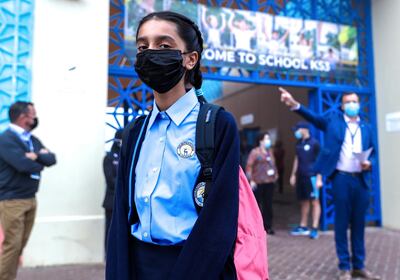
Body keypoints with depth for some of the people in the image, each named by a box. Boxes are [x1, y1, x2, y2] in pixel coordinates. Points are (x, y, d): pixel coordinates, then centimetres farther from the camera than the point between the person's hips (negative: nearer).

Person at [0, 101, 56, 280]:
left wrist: (37, 155, -14)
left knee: (20, 244, 12)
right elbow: (24, 165, -24)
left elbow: (51, 159, 4)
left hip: (30, 199, 7)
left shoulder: (33, 140, 13)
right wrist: (40, 163, -5)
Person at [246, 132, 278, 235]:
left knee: (268, 205, 7)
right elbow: (249, 166, -7)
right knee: (256, 204, 0)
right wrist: (251, 180, -13)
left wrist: (275, 174, 11)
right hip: (258, 183, -5)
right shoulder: (255, 152, -2)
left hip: (270, 182, 5)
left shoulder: (270, 151, 17)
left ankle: (268, 226, 15)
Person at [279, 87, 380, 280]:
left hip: (361, 179, 3)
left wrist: (369, 164, -8)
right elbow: (313, 117, -10)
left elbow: (372, 154, 16)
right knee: (342, 224, 2)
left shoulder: (366, 127, 14)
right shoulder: (333, 120, 5)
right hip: (341, 178, -3)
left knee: (359, 224, 10)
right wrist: (294, 104, -26)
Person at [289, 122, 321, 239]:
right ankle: (303, 227, 22)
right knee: (303, 201, 13)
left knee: (314, 201, -3)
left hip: (311, 176, -7)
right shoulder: (299, 143, 13)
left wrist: (319, 178, -13)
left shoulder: (314, 143, -7)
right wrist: (293, 175, 18)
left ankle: (315, 229, -1)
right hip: (301, 176, 7)